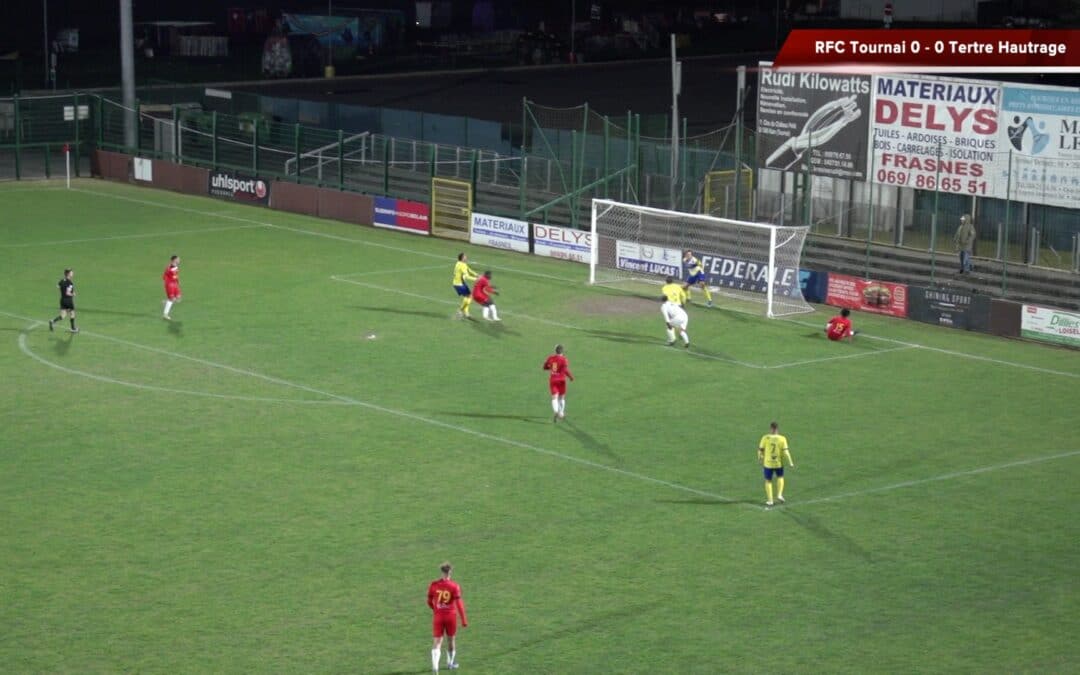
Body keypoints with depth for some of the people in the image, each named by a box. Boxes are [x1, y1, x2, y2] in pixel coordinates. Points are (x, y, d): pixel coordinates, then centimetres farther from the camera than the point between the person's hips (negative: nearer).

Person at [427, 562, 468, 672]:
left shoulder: (433, 585, -4)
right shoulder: (454, 587, -12)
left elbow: (429, 602, 5)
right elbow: (459, 603, -17)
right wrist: (464, 620, -14)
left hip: (438, 616, 1)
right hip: (451, 616, -1)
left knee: (437, 641, 0)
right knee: (451, 639, 20)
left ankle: (435, 665, -21)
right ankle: (450, 663, 36)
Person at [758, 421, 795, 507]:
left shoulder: (765, 438, -10)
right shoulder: (782, 439, -9)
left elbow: (760, 450, -7)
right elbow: (786, 452, -12)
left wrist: (760, 459, 11)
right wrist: (790, 462, -3)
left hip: (768, 463, -1)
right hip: (778, 463, 1)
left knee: (768, 481, 13)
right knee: (780, 477, 27)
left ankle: (769, 500, 13)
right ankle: (779, 495, 17)